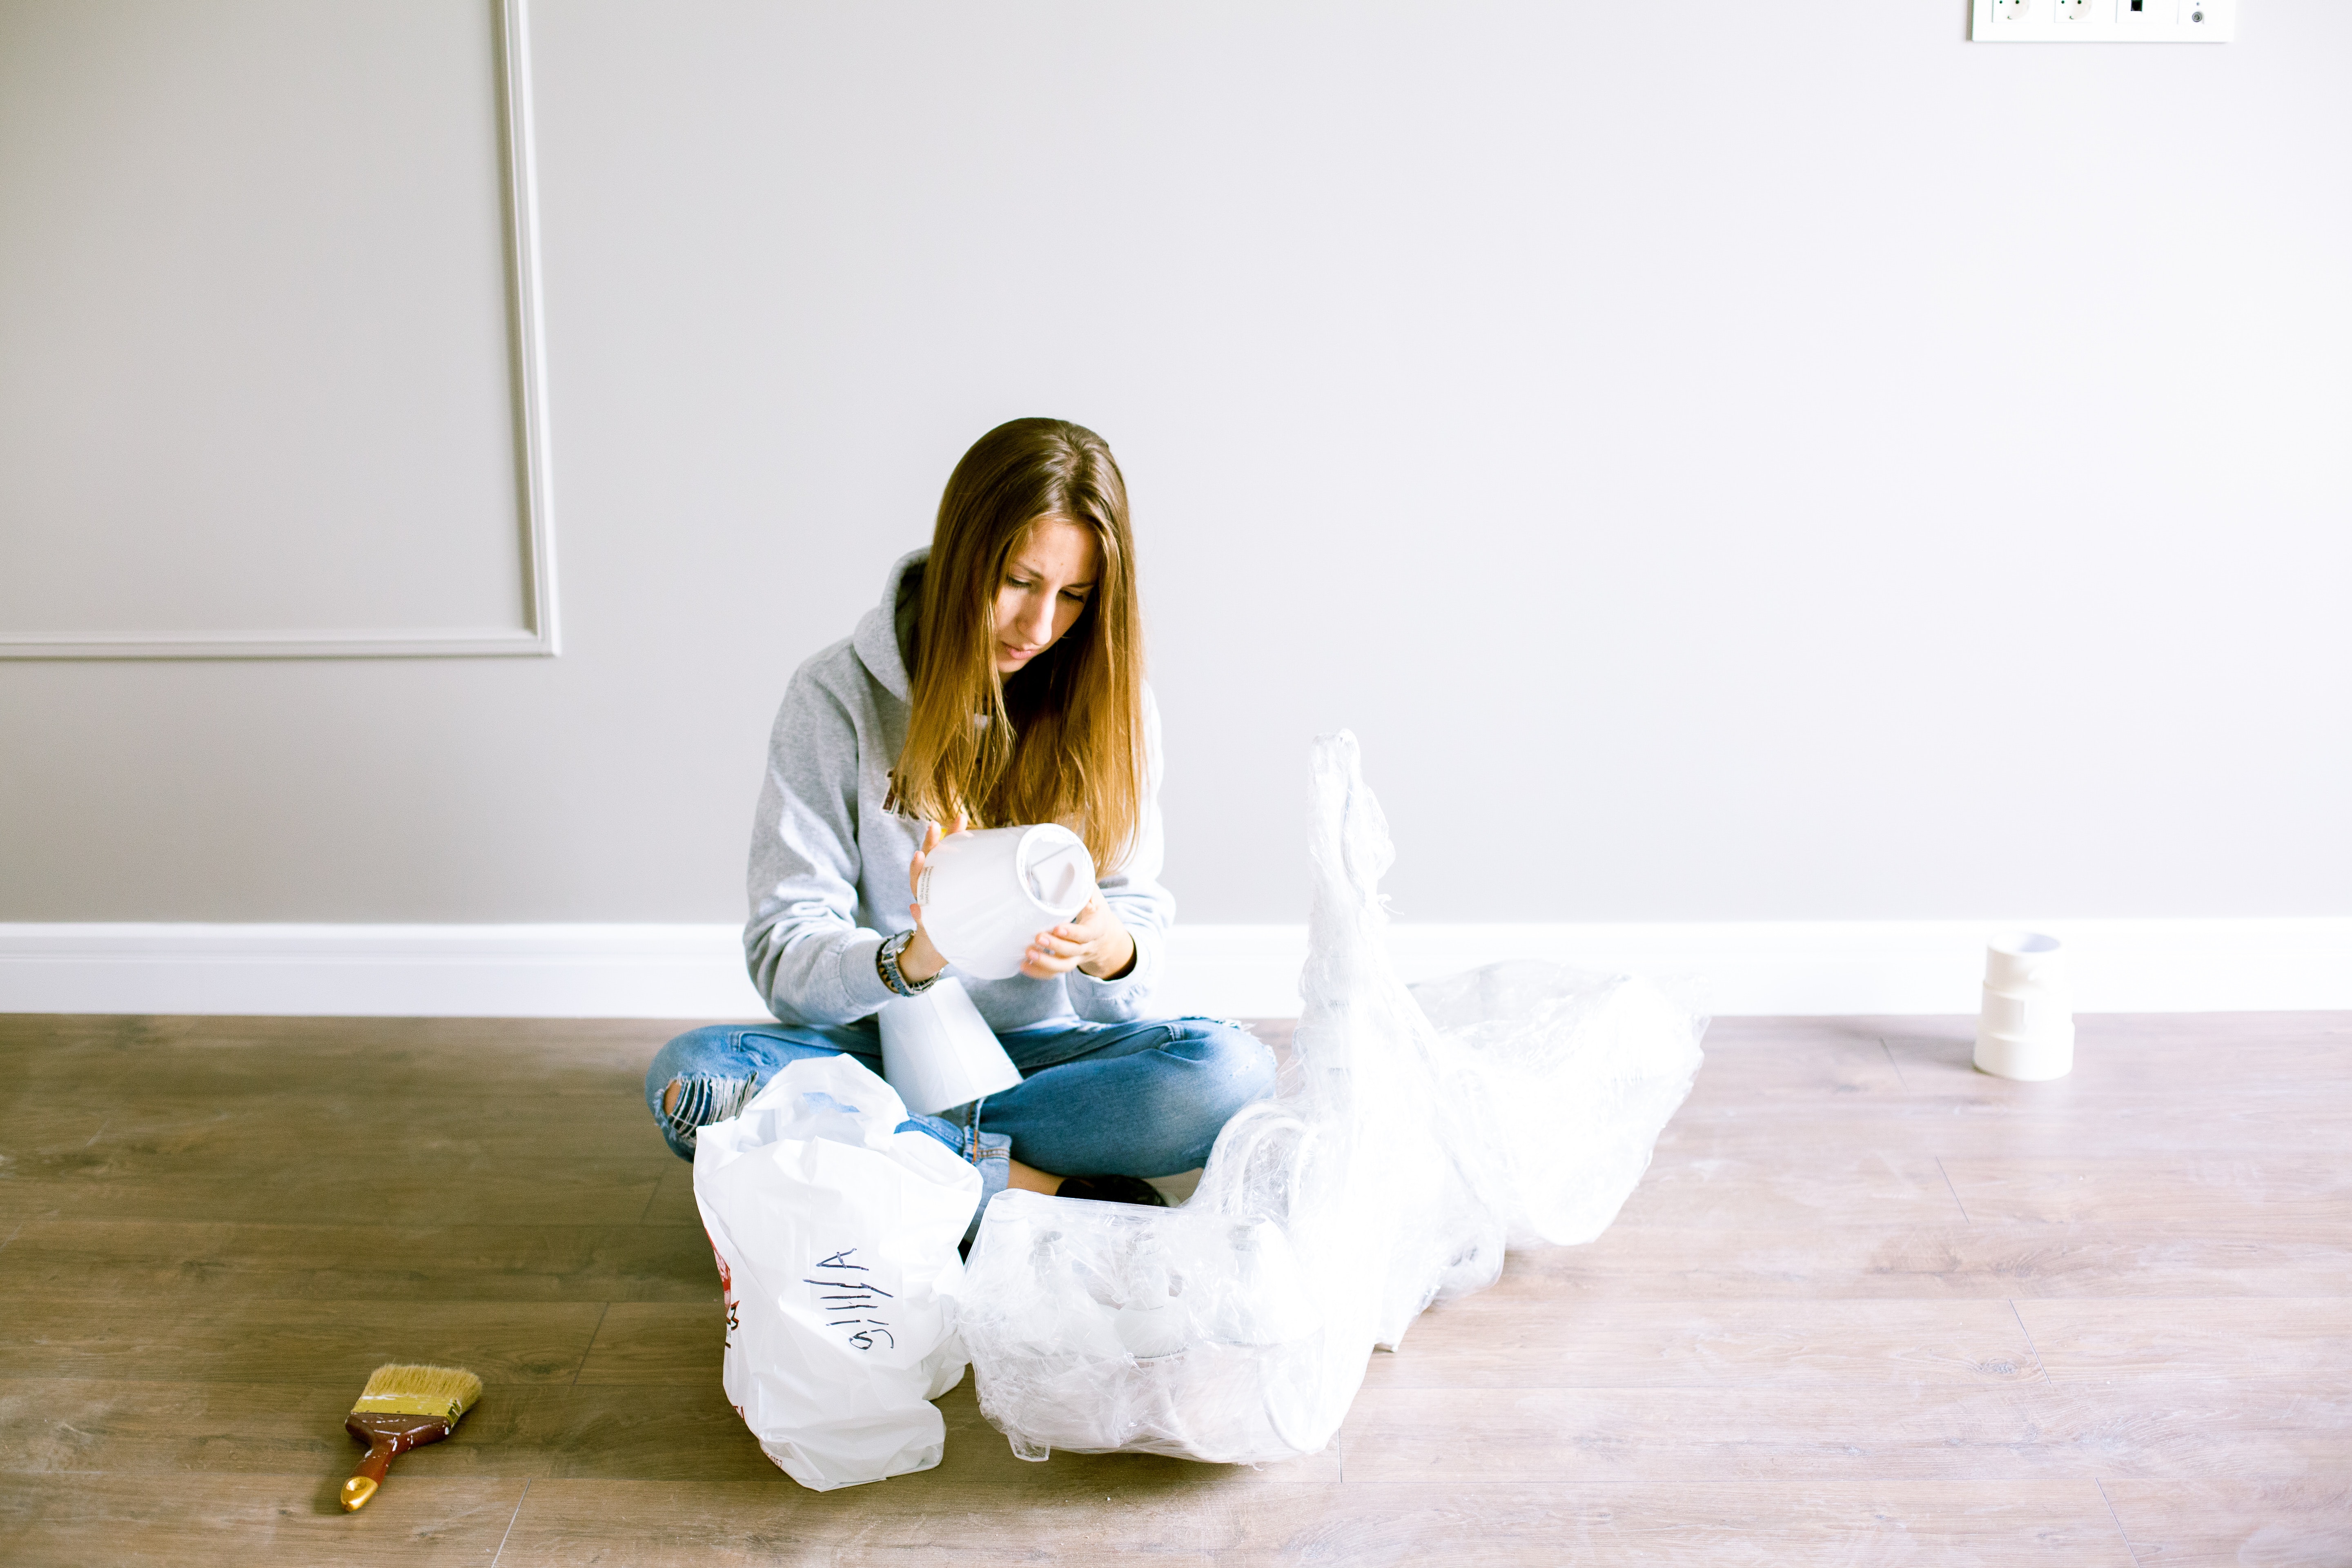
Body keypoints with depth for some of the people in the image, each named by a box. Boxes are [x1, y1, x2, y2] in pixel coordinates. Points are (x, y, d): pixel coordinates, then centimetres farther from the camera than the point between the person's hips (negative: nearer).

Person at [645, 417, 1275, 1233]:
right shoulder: (838, 695, -8)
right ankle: (1051, 1187, -26)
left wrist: (1106, 947, -27)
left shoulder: (1115, 707, -1)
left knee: (1232, 1070, -27)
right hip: (882, 1044, 0)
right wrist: (908, 959, -34)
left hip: (1043, 1051, 1)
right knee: (687, 1077, -30)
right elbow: (783, 952, -11)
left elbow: (1143, 925, -2)